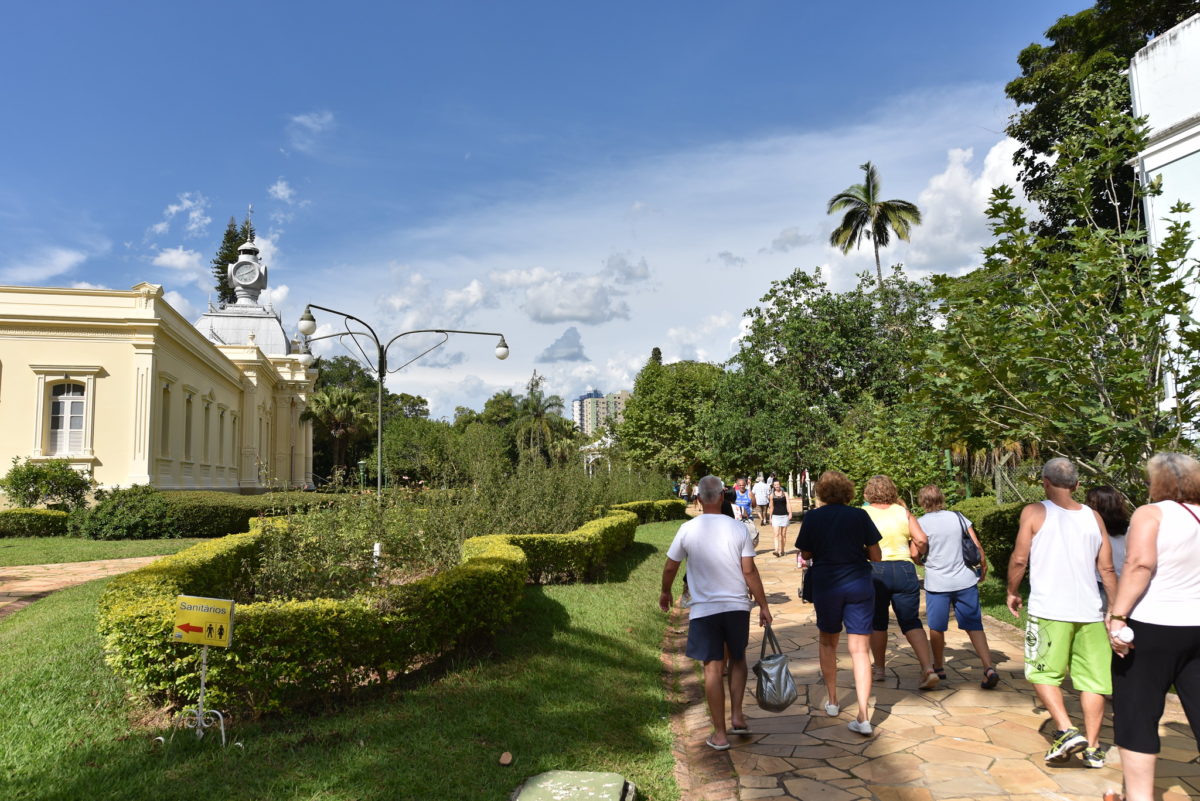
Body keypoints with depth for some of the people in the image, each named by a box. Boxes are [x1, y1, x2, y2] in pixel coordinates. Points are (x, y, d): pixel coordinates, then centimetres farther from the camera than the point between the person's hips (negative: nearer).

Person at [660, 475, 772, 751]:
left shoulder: (687, 529, -5)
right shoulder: (738, 528, -5)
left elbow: (670, 567, 3)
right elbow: (749, 571, -5)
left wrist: (665, 593, 22)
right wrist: (763, 605, 3)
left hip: (704, 609, -1)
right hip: (737, 606, 1)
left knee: (713, 668, 4)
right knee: (737, 659, 23)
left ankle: (720, 734, 10)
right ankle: (737, 716, 17)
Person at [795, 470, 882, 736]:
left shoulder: (812, 518, -6)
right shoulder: (860, 516, -5)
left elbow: (805, 554, 1)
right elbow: (875, 556, -1)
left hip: (825, 584, 0)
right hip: (859, 584, 0)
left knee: (827, 641, 22)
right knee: (860, 649, 2)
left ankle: (832, 700, 30)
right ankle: (863, 716, -5)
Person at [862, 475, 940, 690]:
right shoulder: (903, 512, 5)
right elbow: (921, 540, -5)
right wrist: (912, 554, 12)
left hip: (874, 570, -2)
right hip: (904, 570, 2)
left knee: (877, 622, 13)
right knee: (911, 622, 6)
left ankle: (879, 669, 24)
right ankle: (928, 668, -9)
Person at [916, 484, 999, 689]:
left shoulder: (921, 523, -6)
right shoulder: (957, 517, 3)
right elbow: (977, 546, 3)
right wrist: (983, 566, 18)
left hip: (937, 583, -3)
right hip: (965, 580, 3)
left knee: (936, 628, 12)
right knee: (974, 626, 7)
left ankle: (939, 668, 24)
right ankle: (989, 668, -6)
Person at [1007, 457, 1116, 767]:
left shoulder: (1034, 512, -3)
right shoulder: (1093, 517, 7)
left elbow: (1019, 559, -6)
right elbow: (1107, 569, 8)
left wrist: (1013, 592, 9)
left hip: (1049, 610, -4)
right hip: (1089, 611, 4)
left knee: (1043, 672, 8)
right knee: (1092, 678, 11)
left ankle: (1066, 731, -7)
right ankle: (1092, 747, 14)